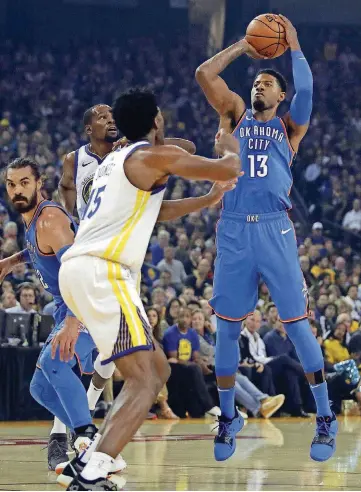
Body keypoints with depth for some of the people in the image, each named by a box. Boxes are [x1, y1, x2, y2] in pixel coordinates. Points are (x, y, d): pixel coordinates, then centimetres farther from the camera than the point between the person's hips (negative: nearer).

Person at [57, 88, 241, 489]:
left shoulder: (116, 161, 25)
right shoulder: (156, 156, -3)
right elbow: (230, 170, -2)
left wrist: (209, 199, 41)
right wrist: (227, 148, 21)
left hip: (78, 271, 9)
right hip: (101, 272, -9)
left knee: (158, 370, 16)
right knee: (144, 381, -15)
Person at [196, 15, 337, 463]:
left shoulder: (289, 127, 12)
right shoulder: (236, 116, 16)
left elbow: (305, 89, -8)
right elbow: (204, 74, 5)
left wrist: (293, 45, 1)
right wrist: (243, 46, 10)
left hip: (274, 229, -2)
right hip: (233, 231, 2)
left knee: (297, 324, -3)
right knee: (227, 327, 4)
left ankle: (325, 417, 3)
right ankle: (228, 417, 17)